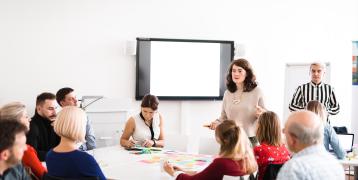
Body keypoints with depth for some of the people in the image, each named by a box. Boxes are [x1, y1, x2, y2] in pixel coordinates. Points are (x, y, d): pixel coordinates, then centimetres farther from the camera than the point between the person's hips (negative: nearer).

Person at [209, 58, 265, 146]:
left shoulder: (256, 91, -1)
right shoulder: (227, 93, 7)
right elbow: (224, 117, 12)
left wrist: (261, 114, -17)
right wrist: (216, 123, -7)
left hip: (250, 139, -2)